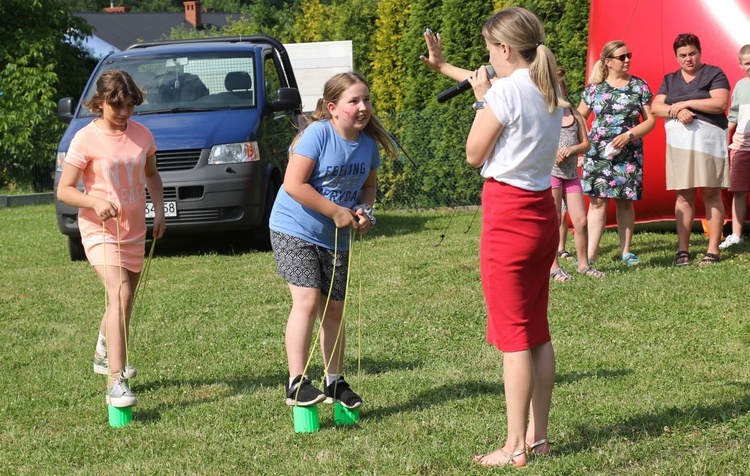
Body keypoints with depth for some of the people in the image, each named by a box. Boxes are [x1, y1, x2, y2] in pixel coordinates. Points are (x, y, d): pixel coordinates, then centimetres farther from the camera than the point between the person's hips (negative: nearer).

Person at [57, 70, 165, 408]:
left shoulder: (141, 135, 3)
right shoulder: (86, 139, -11)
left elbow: (151, 175, 20)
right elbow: (64, 190, -10)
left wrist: (159, 210, 6)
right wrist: (95, 202, -28)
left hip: (134, 230, 6)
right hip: (99, 230, -6)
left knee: (124, 300, 19)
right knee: (119, 294, -25)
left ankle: (104, 354, 47)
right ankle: (116, 382, -29)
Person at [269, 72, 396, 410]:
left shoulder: (369, 143, -1)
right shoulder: (318, 134, -20)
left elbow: (368, 184, 15)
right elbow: (294, 184, -24)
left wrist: (364, 211, -7)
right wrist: (337, 212, -21)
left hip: (335, 239, 6)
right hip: (294, 230, -6)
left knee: (334, 309, 10)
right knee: (308, 300, -18)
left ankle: (335, 382, 24)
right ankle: (296, 383, -17)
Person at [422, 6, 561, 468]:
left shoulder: (506, 91, -17)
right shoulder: (549, 88, 9)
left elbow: (474, 155, -7)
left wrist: (481, 98, 2)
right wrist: (445, 67, 39)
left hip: (508, 213, -8)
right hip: (543, 212, 8)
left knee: (514, 336, -4)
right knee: (538, 331, 13)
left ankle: (515, 448, 0)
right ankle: (538, 435, 20)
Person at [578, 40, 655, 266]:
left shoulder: (639, 86, 5)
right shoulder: (595, 87, 6)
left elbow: (650, 120, 4)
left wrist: (629, 135, -11)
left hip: (628, 154, 1)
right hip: (597, 153, -1)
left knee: (625, 202, 4)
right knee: (597, 201, -7)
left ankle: (626, 251, 14)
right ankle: (590, 254, -9)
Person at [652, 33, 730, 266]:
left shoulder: (713, 74, 3)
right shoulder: (670, 80, 17)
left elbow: (720, 103, -11)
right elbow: (656, 107, 7)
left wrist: (686, 103, -11)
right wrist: (677, 111, -13)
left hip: (708, 139, -4)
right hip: (678, 141, 4)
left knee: (711, 193, -4)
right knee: (683, 195, 3)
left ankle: (713, 251, -3)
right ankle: (682, 250, 5)